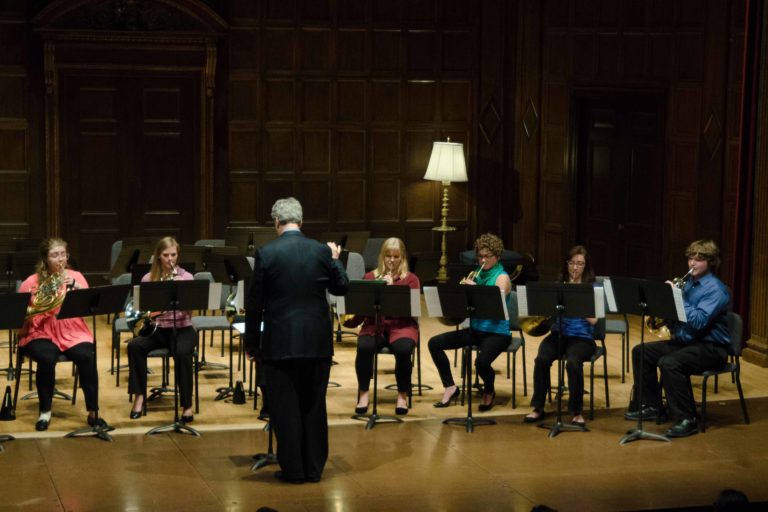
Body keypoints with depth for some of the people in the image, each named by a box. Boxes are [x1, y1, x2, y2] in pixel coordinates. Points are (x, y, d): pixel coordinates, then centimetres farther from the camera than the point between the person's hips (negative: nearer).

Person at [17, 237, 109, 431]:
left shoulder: (75, 276, 8)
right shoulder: (32, 282, 3)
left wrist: (75, 286, -20)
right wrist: (29, 311, -17)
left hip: (72, 333, 1)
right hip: (41, 333, -1)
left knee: (86, 357, -29)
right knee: (46, 359, -33)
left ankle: (93, 413, -18)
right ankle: (45, 411, -12)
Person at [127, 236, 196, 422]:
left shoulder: (186, 277, -1)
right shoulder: (148, 279, 3)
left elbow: (190, 308, -11)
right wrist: (148, 311, -20)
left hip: (181, 329, -2)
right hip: (157, 329, 2)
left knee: (182, 353, -34)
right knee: (135, 345, -28)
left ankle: (187, 405, -25)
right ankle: (139, 396, -16)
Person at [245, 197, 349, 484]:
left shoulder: (266, 254, -8)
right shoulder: (322, 251, -2)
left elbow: (254, 302, -5)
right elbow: (341, 288, 10)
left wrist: (252, 342, 5)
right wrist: (336, 259, 24)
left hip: (280, 342, -3)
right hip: (317, 342, 3)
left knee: (285, 409, 6)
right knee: (314, 406, 13)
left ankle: (293, 470, 9)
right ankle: (314, 468, 19)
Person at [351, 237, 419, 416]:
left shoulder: (411, 279, 4)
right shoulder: (370, 277, 10)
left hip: (402, 325, -1)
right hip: (375, 325, 1)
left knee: (403, 350, -35)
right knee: (364, 347, -32)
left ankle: (403, 395, -13)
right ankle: (363, 393, -13)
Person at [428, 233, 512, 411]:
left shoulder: (502, 277, -8)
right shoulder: (477, 275, 11)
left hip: (497, 332, -7)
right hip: (475, 329, 7)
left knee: (482, 361, -35)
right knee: (434, 343, -5)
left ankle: (489, 392, 0)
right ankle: (450, 387, 4)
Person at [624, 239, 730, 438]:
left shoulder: (716, 289, -14)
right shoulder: (688, 284, 11)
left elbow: (698, 321, -27)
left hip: (711, 348, -9)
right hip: (684, 341, 9)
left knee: (669, 363, -33)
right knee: (641, 352, 7)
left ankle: (687, 419, -25)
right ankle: (652, 406, 16)